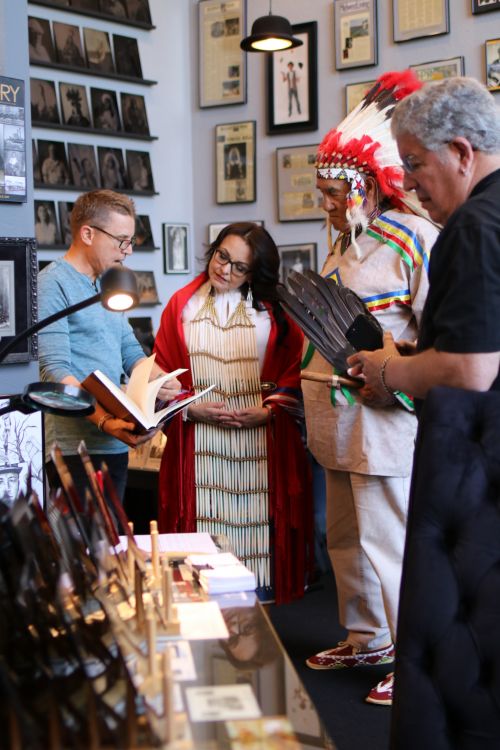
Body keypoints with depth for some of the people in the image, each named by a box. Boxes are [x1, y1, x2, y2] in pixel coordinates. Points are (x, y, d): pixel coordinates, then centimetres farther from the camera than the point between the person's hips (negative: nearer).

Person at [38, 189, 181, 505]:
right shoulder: (53, 284, -9)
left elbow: (131, 352, 19)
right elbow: (55, 371, -18)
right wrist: (105, 420, -29)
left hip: (116, 445, 8)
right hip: (75, 451, -8)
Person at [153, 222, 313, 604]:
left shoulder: (274, 311, 7)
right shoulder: (182, 306, 9)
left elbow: (296, 368, 3)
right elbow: (162, 375, 7)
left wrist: (268, 409, -10)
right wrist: (192, 408, -8)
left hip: (261, 441, 0)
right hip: (201, 447, 1)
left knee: (258, 534, 0)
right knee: (206, 532, -1)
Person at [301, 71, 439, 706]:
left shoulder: (413, 239, -13)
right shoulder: (343, 245, 16)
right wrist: (308, 389, 21)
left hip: (384, 424, -9)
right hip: (342, 424, 9)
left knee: (386, 542, -4)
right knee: (344, 537, 17)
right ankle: (367, 639, 34)